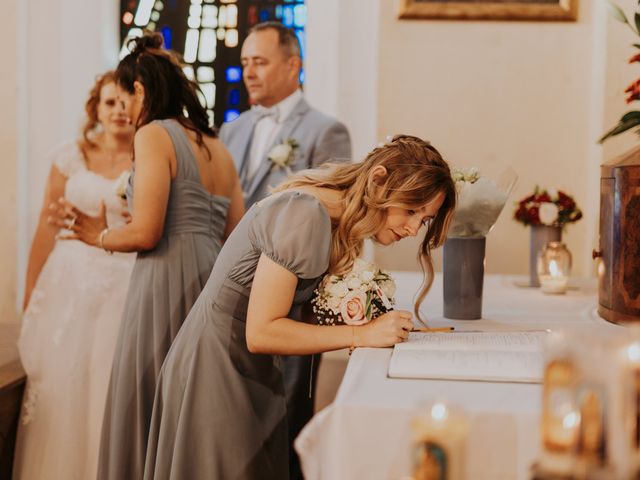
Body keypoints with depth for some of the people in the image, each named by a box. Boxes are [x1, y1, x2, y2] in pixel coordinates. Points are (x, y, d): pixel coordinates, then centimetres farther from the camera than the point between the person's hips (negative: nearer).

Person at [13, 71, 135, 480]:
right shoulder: (70, 157, 4)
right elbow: (47, 225, 5)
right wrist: (30, 291, 6)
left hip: (127, 286, -1)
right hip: (71, 282, 1)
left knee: (114, 389, 1)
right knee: (61, 386, 5)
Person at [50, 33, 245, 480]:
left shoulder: (154, 135, -6)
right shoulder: (218, 147, 15)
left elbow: (145, 233, -15)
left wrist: (101, 235, 4)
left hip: (166, 286, -8)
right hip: (214, 286, 8)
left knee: (148, 413, 2)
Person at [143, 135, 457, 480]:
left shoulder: (338, 220, 6)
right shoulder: (305, 214, -23)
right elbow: (261, 332, -24)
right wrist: (361, 335, -21)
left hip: (250, 373, 9)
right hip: (216, 374, -9)